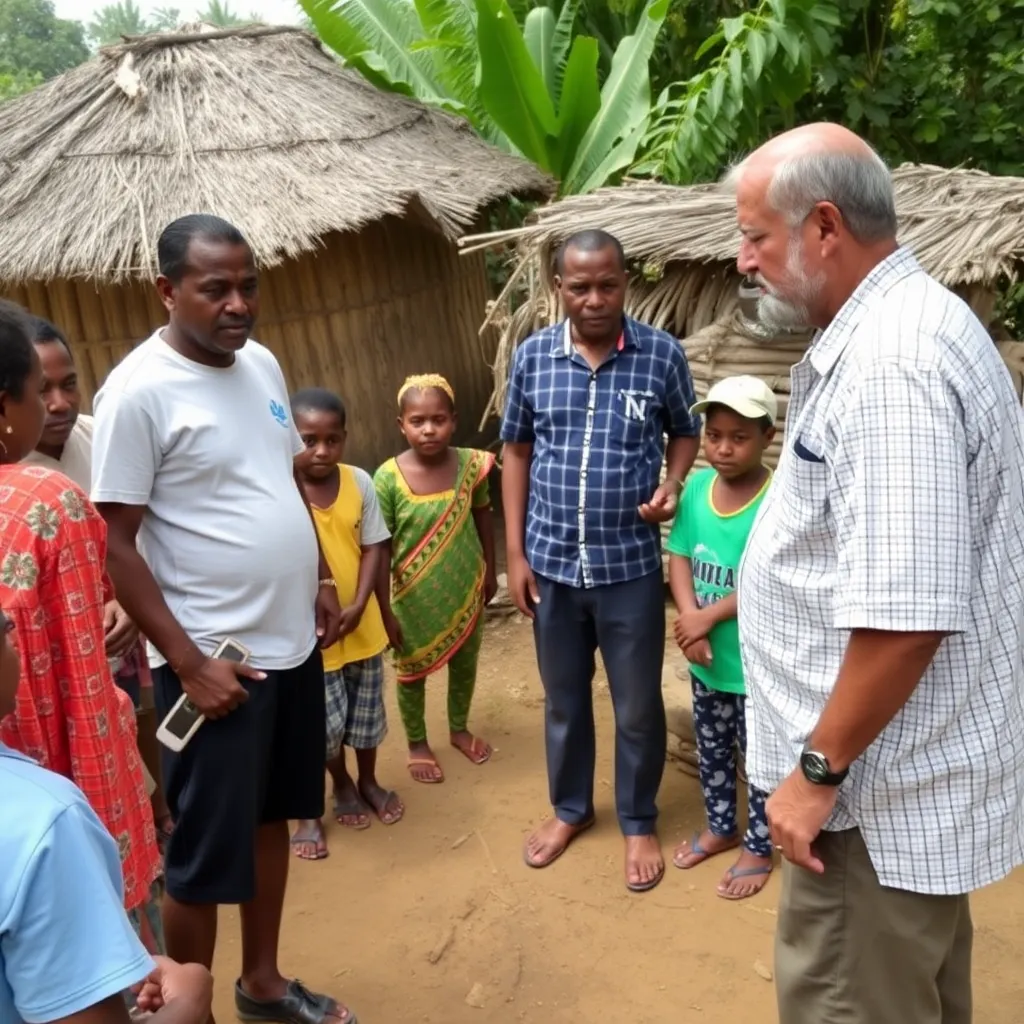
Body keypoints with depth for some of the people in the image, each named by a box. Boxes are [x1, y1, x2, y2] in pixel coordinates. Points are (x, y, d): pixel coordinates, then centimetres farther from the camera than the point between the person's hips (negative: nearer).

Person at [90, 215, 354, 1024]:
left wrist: (319, 581, 12)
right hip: (215, 660, -8)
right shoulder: (140, 390, -17)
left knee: (272, 816, 20)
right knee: (205, 855, 4)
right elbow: (116, 544, -16)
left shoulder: (262, 364, 5)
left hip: (293, 643, 8)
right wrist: (187, 663, -18)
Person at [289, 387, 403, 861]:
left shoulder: (360, 483, -7)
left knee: (367, 710, 19)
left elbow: (374, 547, -3)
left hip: (360, 622, 3)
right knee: (326, 720, 9)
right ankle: (342, 785, 37)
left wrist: (358, 605, -13)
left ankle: (368, 780, 43)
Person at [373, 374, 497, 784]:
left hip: (465, 589, 3)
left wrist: (489, 569, 10)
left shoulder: (470, 464, -12)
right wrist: (385, 610, -12)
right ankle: (417, 745, 38)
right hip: (414, 597, -3)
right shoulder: (388, 477, -20)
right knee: (412, 670, 15)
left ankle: (459, 729, 47)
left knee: (465, 662, 21)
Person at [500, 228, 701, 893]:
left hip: (631, 566, -2)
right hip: (552, 564, 2)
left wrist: (673, 488, -14)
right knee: (564, 699, 18)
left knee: (637, 707, 11)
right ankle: (571, 808, 40)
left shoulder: (663, 354, -7)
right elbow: (517, 451, 5)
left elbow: (686, 433, 7)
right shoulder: (532, 357, -2)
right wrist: (515, 552, 2)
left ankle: (640, 822, 33)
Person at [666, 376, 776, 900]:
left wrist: (709, 616, -20)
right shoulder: (697, 487, -4)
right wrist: (689, 619, -16)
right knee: (711, 749, 23)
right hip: (704, 658, 6)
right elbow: (678, 558, -2)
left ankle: (759, 847, 33)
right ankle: (720, 828, 44)